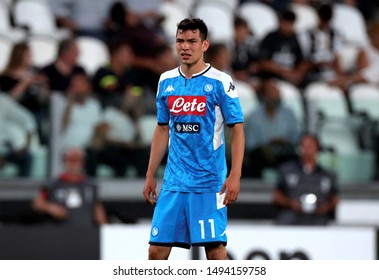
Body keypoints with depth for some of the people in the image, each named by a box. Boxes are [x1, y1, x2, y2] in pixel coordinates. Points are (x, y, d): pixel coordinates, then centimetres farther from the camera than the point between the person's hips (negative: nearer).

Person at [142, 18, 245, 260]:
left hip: (209, 183, -5)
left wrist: (235, 176, -15)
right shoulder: (166, 81, 10)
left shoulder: (220, 82, -5)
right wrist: (150, 175, 15)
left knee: (215, 248, -4)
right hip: (173, 183, 5)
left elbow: (237, 130, -6)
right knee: (157, 250, 2)